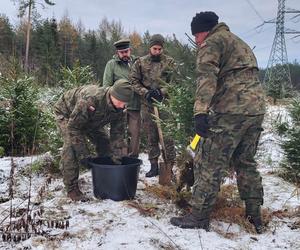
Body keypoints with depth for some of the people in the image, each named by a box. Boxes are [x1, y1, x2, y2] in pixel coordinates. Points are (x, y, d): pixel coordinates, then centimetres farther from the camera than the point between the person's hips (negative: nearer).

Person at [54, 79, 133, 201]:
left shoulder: (119, 107, -22)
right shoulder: (90, 99, -45)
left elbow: (117, 133, -12)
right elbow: (73, 127, -39)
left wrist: (117, 158, -17)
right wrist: (83, 155, -36)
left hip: (90, 120, 7)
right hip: (66, 113, -6)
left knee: (104, 142, 1)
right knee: (71, 146, -23)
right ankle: (71, 188, -13)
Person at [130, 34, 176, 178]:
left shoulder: (170, 62, 3)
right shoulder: (140, 62, 7)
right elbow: (133, 81, 3)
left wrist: (162, 91, -17)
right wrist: (145, 92, -11)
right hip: (147, 105, 2)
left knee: (168, 137, -1)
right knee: (151, 137, 9)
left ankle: (170, 166, 8)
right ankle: (154, 166, 20)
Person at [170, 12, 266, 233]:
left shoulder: (212, 42, 1)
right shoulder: (240, 43, 28)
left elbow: (207, 77, -17)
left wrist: (201, 111, -27)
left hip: (231, 110, -9)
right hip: (257, 109, 9)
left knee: (210, 163, -2)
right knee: (246, 162, 18)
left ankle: (200, 216, 5)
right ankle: (255, 215, 25)